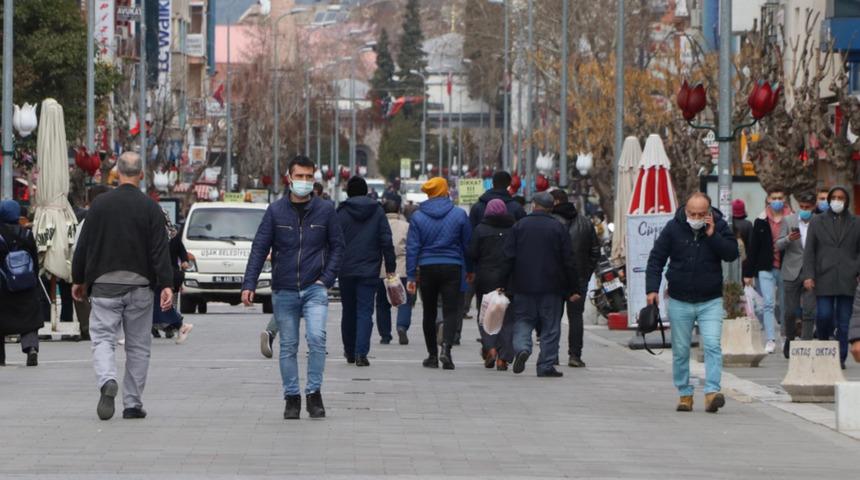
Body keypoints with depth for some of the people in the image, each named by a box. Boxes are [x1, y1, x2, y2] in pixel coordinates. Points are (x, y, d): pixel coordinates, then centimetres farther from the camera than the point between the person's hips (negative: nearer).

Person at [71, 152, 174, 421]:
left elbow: (83, 246, 5)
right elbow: (160, 250, -9)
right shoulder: (150, 208, -2)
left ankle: (107, 382, -28)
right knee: (138, 345, 9)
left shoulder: (100, 205, 1)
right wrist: (166, 285, -10)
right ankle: (132, 404, 10)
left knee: (102, 337, 1)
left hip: (104, 285, 0)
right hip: (139, 285, 0)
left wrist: (79, 280, 16)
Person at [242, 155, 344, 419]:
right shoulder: (275, 211, 2)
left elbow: (337, 246, 8)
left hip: (314, 289, -1)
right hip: (284, 291, 1)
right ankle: (292, 397, 15)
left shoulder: (325, 210, 2)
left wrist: (326, 278, -5)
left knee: (316, 337, -19)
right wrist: (249, 284, -9)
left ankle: (314, 393, -7)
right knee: (288, 346, 5)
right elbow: (259, 248, 0)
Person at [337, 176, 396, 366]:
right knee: (365, 311, -3)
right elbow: (386, 241, 0)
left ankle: (349, 352, 21)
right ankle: (361, 353, -15)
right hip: (369, 270, 0)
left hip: (346, 270, 0)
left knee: (348, 311, 13)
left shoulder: (341, 212, -1)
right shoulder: (377, 211, 2)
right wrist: (390, 267, 5)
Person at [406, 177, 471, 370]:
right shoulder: (459, 215, 0)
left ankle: (432, 355, 17)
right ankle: (446, 347, -25)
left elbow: (412, 247, -2)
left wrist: (411, 276, -1)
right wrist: (469, 269, 17)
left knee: (429, 313, 13)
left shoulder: (417, 217, 0)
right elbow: (467, 244, 5)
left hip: (427, 268, 1)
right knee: (450, 311, -4)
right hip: (452, 268, -1)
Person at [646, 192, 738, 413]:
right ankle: (685, 394, 17)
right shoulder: (673, 227, -3)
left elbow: (732, 253, -11)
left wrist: (712, 235, -20)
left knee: (712, 346, -15)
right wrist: (652, 288, -9)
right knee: (680, 351, 7)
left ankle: (712, 392, -20)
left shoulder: (719, 226, -3)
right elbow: (656, 258, 0)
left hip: (710, 301, -1)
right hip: (679, 301, 1)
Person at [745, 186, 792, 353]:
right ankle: (771, 340, -13)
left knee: (785, 305, 9)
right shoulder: (761, 221, 4)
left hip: (786, 269, 0)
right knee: (769, 304, -10)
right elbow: (753, 248, 6)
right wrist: (748, 273, 4)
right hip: (766, 269, 0)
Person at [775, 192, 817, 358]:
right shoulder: (789, 221, 5)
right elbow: (778, 246, 3)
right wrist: (788, 239, -18)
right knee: (790, 311, 4)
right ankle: (790, 339, 26)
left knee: (809, 312, -4)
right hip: (792, 272, 1)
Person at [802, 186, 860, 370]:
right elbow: (809, 251, 6)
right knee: (824, 315, -9)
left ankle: (840, 357, 5)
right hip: (824, 278, 0)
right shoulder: (817, 222, 9)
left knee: (843, 320, 0)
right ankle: (822, 341, 18)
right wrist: (808, 275, -4)